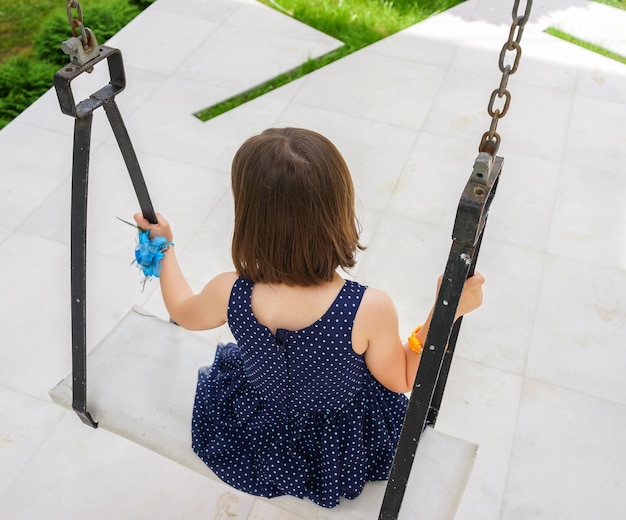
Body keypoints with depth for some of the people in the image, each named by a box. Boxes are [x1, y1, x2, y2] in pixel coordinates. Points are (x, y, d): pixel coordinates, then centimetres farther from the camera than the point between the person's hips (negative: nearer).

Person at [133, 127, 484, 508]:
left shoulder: (229, 294, -30)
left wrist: (164, 246, 10)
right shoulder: (371, 309, -36)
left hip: (252, 440, 2)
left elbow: (182, 311, -4)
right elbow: (402, 382, -15)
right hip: (344, 451, -1)